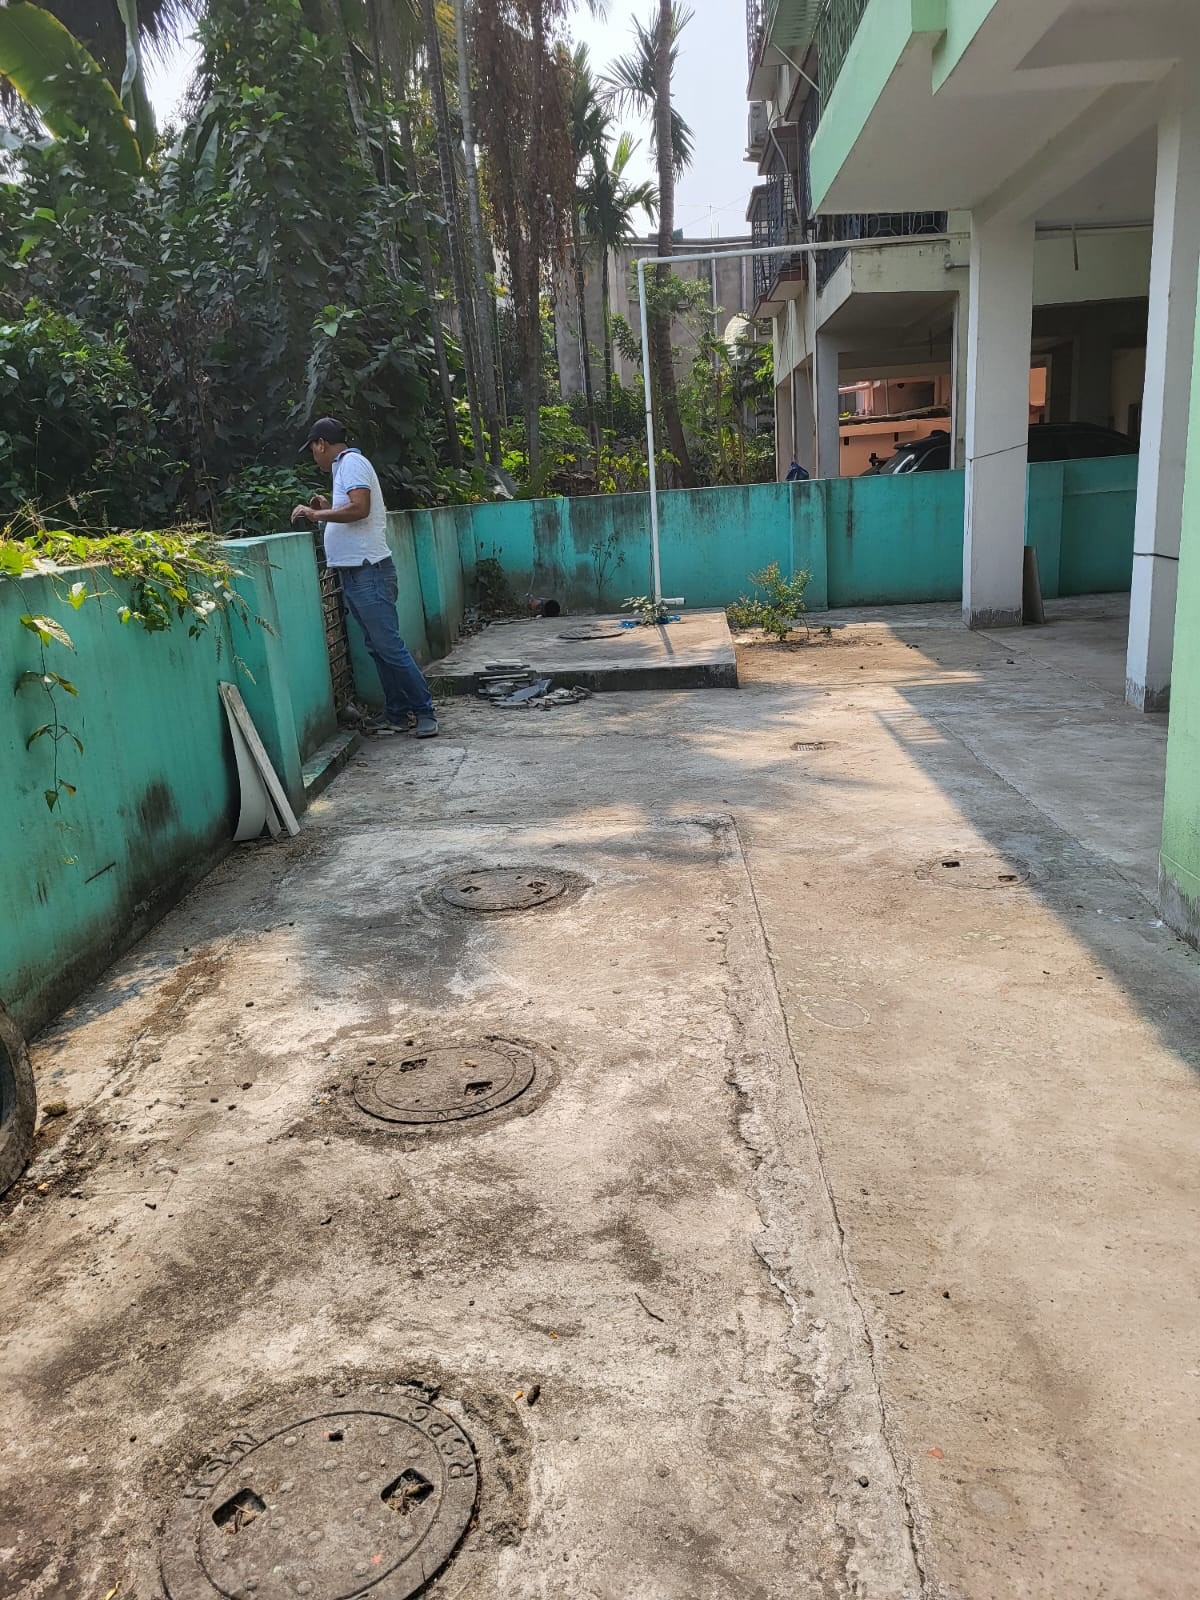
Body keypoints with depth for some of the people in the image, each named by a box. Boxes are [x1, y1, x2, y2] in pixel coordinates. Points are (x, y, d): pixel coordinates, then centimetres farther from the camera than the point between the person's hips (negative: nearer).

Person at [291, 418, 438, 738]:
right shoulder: (346, 466, 22)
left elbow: (360, 508, -23)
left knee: (389, 646, -10)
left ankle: (425, 712, -5)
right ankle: (396, 714, 15)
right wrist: (329, 509, 20)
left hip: (368, 571, -10)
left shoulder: (352, 462, -8)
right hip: (354, 573, 10)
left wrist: (315, 514, -14)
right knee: (378, 647, 10)